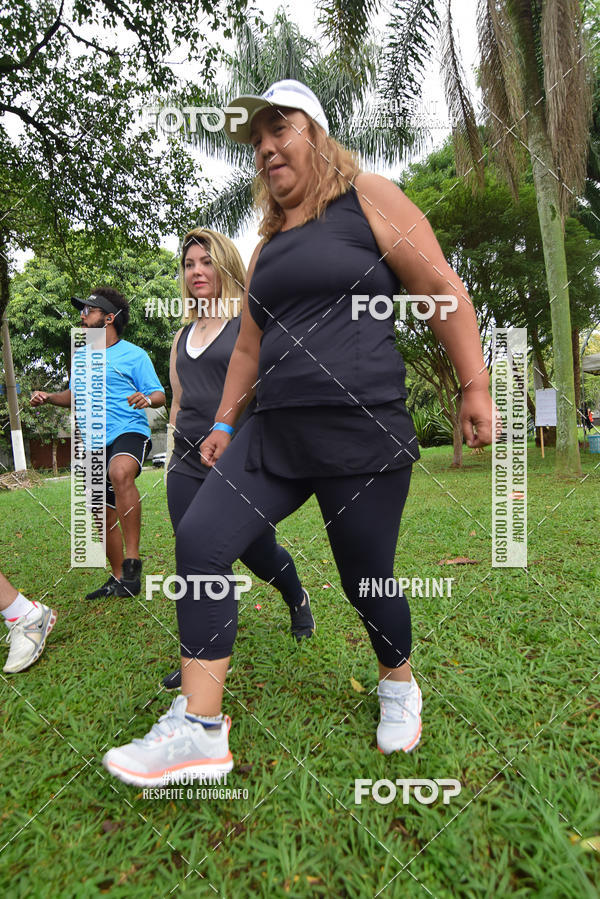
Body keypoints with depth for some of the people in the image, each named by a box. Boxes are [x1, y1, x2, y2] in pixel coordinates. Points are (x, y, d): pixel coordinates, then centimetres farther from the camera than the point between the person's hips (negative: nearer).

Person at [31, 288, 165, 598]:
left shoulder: (134, 355, 0)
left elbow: (160, 395, -2)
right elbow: (76, 395, 27)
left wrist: (147, 399, -25)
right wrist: (49, 397, 8)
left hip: (129, 432, -7)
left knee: (120, 472, -40)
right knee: (105, 518, 11)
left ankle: (132, 561, -34)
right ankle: (118, 578, 29)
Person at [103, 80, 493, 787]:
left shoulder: (367, 199, 3)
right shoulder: (266, 245, 21)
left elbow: (442, 289, -1)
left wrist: (474, 385, -6)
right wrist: (224, 423, 21)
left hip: (363, 435, -6)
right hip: (274, 435, 6)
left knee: (366, 580, 4)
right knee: (200, 541, -9)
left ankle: (399, 684, 37)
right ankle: (199, 731, 1)